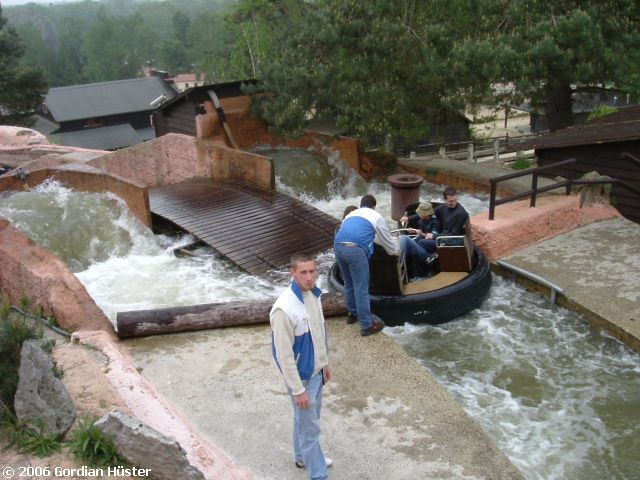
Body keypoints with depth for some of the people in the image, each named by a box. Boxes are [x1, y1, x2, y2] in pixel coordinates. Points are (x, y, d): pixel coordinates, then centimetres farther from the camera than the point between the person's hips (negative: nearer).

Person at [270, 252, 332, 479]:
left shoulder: (313, 294, -4)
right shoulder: (284, 309, -31)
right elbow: (284, 355, -25)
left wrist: (324, 363, 17)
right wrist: (298, 389, -21)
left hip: (315, 370, 8)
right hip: (301, 376, -8)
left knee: (307, 420, 26)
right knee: (310, 427, 7)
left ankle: (303, 457, 48)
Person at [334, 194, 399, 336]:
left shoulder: (350, 214, 31)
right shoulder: (376, 217, 19)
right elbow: (387, 238, 29)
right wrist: (396, 252, 48)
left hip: (338, 247, 6)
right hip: (356, 250, -5)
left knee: (349, 284, 23)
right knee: (361, 288, 0)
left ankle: (353, 314, 37)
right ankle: (367, 325, 5)